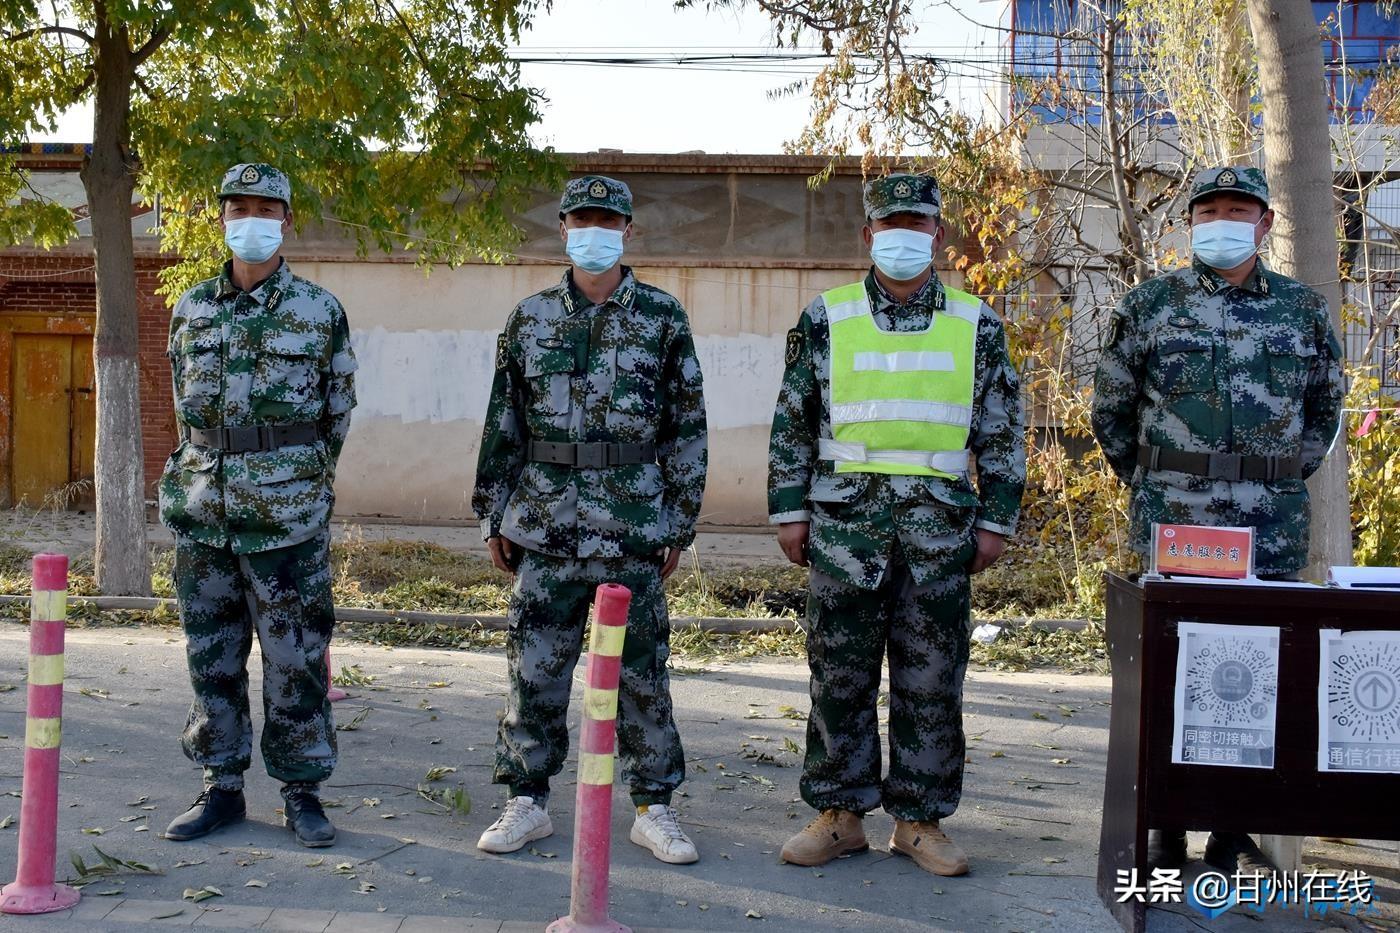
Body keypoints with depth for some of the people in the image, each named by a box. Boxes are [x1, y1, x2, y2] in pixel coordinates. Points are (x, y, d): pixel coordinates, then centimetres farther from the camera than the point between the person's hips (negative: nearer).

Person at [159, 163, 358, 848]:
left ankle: (301, 791, 13)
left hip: (288, 512, -3)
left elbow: (339, 410, 7)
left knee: (295, 656, 1)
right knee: (211, 655, 9)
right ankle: (221, 787, 21)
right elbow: (184, 401, 19)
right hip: (203, 509, 4)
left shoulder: (319, 310, 0)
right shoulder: (191, 308, 10)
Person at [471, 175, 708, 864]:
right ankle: (528, 801, 21)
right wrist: (494, 516, 8)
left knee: (642, 673, 5)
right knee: (535, 669, 7)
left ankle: (653, 808, 18)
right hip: (545, 527, 2)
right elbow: (502, 424, 11)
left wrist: (681, 522, 0)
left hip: (635, 528, -1)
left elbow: (687, 426, 3)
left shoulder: (663, 317, 3)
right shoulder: (530, 318, 8)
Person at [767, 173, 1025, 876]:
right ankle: (840, 813, 17)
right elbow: (793, 423, 6)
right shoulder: (826, 319, 5)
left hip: (939, 522, 1)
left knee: (933, 680, 5)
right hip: (846, 515, 0)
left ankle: (920, 819, 18)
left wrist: (996, 520, 3)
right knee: (839, 674, 4)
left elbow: (1002, 432, 9)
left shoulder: (976, 325, 8)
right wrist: (790, 510, 0)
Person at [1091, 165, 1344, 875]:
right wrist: (1150, 484, 8)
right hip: (1171, 522, -2)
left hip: (1271, 527, 2)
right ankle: (1165, 829, 12)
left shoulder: (1304, 309, 10)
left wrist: (1283, 479, 13)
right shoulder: (1150, 304, 5)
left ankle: (1234, 832, 17)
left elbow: (1325, 407, 21)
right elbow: (1110, 410, 10)